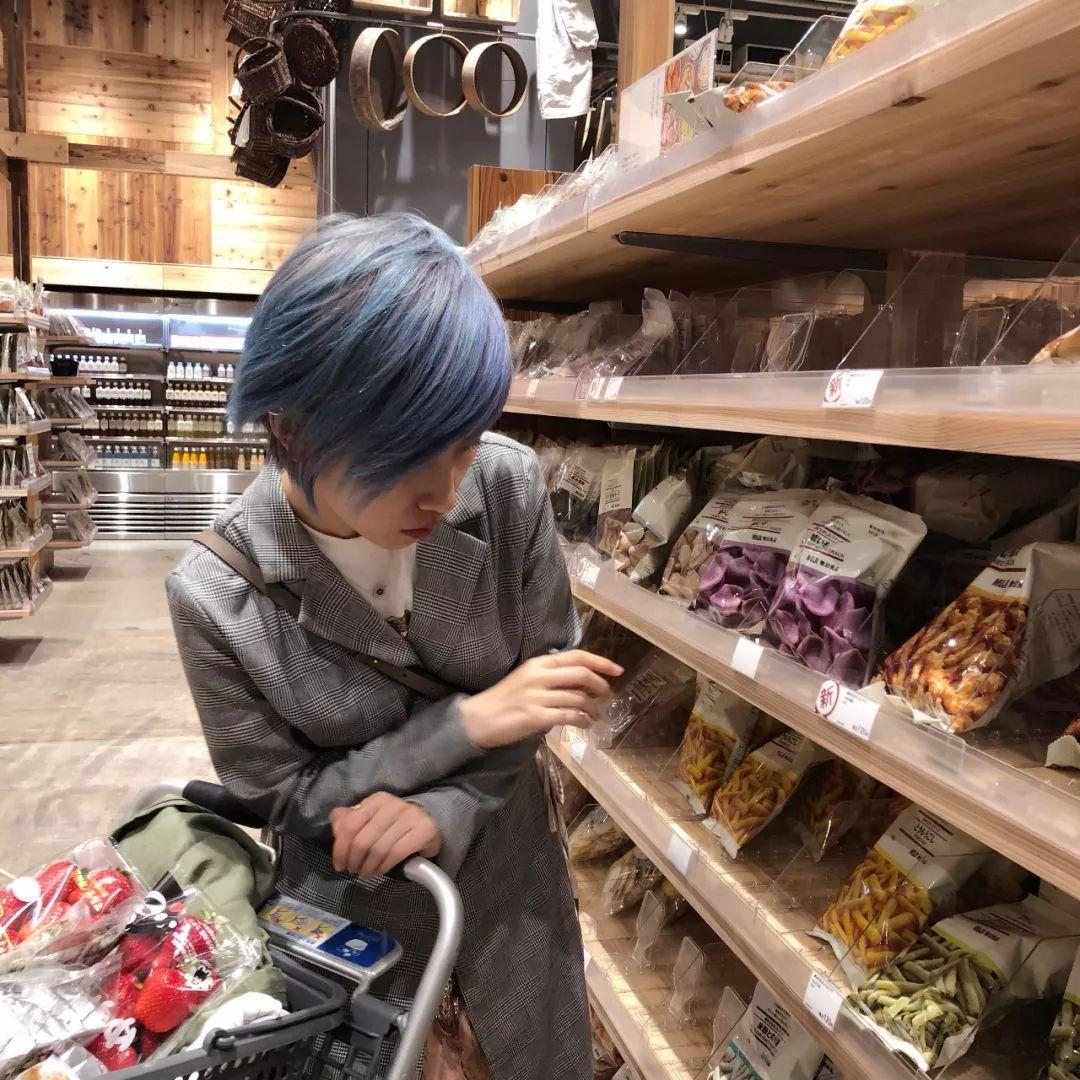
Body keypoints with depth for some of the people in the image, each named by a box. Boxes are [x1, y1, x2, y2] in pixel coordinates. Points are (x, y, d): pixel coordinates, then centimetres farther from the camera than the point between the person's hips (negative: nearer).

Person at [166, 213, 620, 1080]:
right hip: (354, 904, -2)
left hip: (508, 867, 2)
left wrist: (445, 809, -24)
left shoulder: (510, 487, -22)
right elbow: (282, 796, -17)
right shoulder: (217, 597, -27)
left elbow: (552, 667, -10)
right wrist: (464, 723, -28)